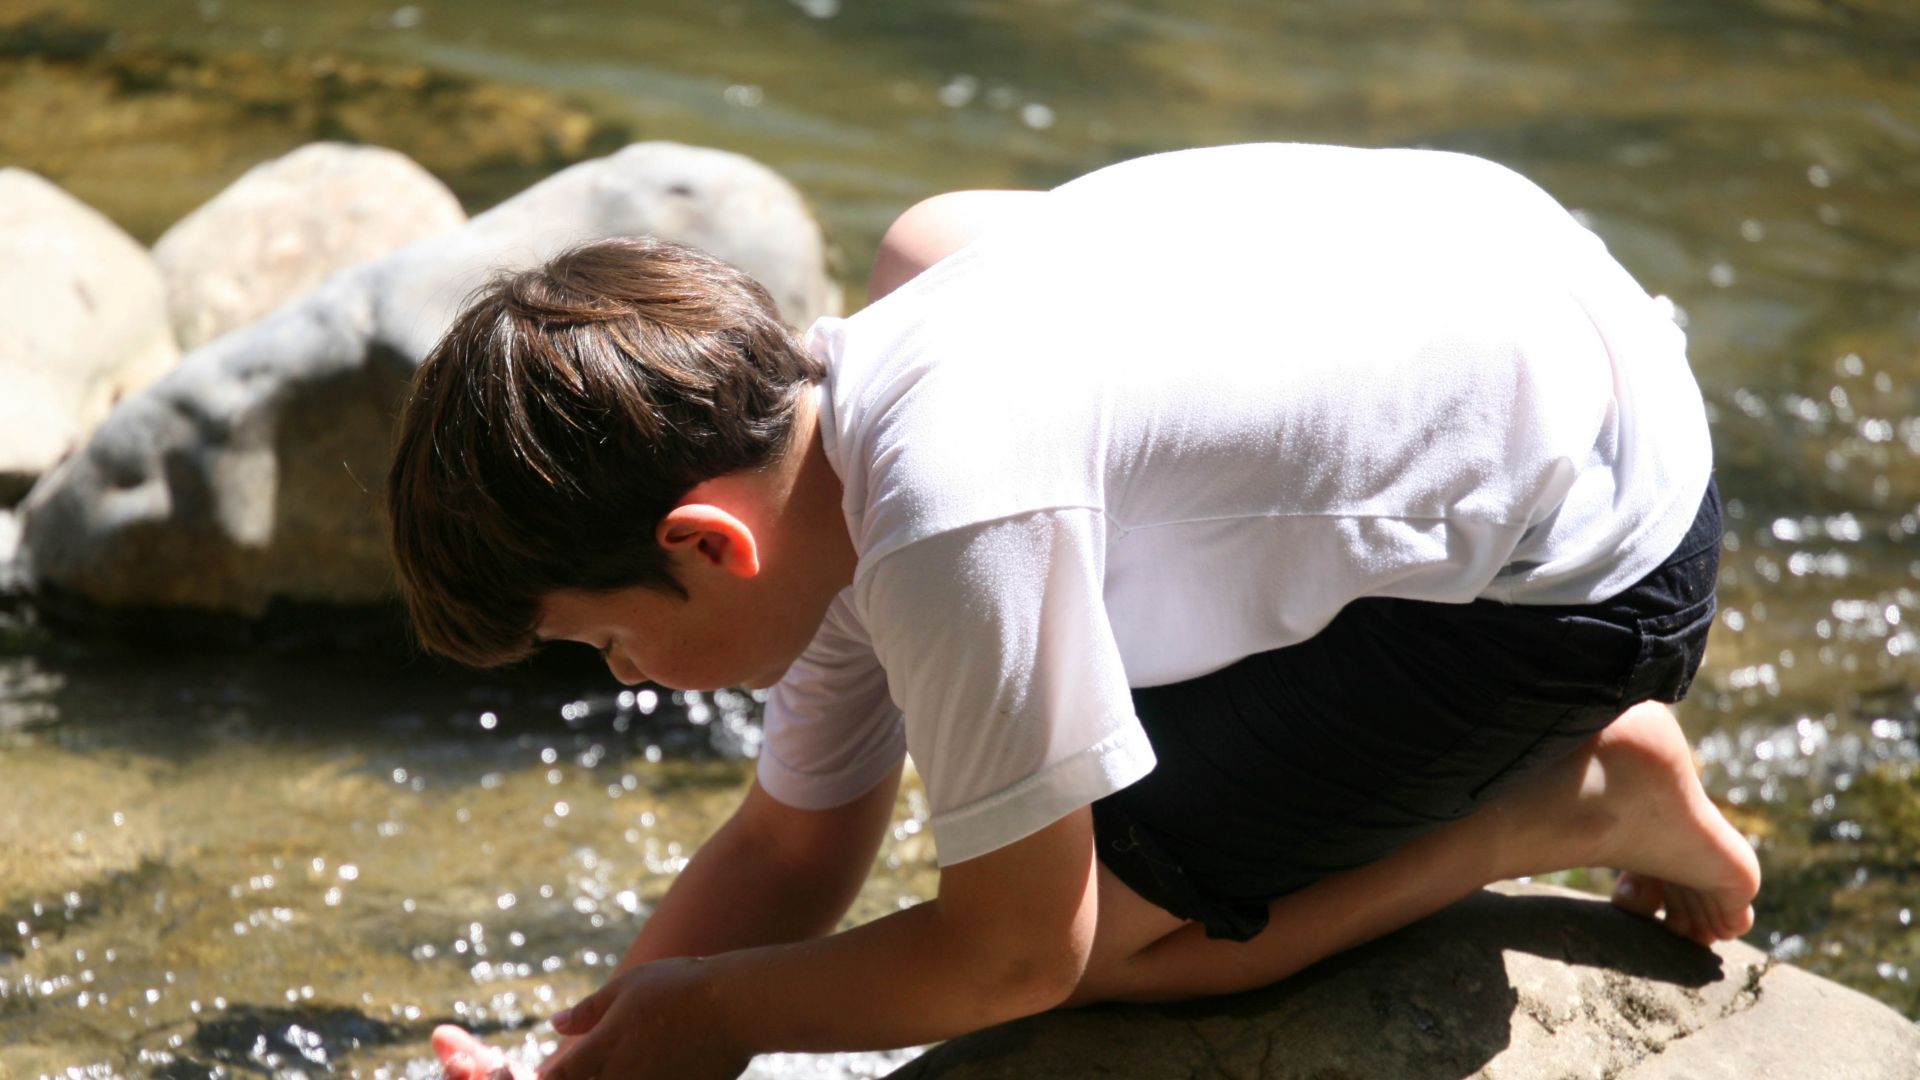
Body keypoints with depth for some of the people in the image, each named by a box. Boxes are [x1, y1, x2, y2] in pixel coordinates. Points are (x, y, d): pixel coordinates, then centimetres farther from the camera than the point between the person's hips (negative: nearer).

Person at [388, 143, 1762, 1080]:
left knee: (1086, 921, -10)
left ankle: (1570, 809, 0)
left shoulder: (949, 526, -30)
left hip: (1578, 564, -9)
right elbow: (789, 848, 12)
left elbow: (1017, 956, -17)